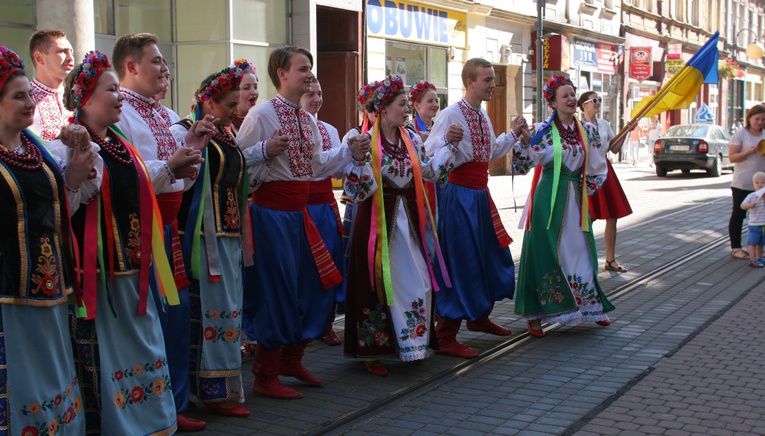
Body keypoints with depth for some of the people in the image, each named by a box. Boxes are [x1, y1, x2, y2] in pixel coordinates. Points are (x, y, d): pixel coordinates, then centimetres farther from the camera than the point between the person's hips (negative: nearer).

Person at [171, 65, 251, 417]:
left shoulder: (225, 137, 18)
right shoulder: (183, 133, -7)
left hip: (229, 234, 9)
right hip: (203, 234, -9)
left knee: (230, 306, 11)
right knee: (214, 309, -5)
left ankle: (225, 387, 21)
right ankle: (215, 390, 4)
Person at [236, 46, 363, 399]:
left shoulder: (308, 120, 13)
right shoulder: (261, 114, -12)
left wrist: (349, 152, 11)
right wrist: (265, 150, -29)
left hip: (298, 213, 9)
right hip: (272, 213, -8)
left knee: (315, 285, 12)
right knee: (278, 292, -4)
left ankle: (292, 360, 31)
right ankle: (265, 378, 11)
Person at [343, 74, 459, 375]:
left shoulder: (411, 139, 7)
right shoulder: (367, 142, -12)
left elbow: (428, 171, 16)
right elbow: (358, 191, -17)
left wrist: (449, 145, 12)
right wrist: (358, 159, -32)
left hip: (409, 218, 6)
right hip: (378, 221, -6)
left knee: (419, 282, 7)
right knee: (378, 283, 2)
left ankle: (413, 342, 25)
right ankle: (372, 352, 15)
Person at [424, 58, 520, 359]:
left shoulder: (483, 116, 12)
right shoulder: (451, 114, -15)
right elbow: (429, 155, -20)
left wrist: (513, 135, 22)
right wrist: (448, 140, -37)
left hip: (480, 195, 9)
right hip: (460, 195, -9)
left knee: (491, 254, 18)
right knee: (460, 262, -8)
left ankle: (480, 317, 38)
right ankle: (446, 338, 1)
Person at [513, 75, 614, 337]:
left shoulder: (587, 130, 7)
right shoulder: (542, 130, -5)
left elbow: (599, 169, 16)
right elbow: (522, 166, -9)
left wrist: (586, 190, 8)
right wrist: (521, 140, -21)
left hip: (576, 200, 4)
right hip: (548, 200, -4)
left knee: (579, 251, 11)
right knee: (544, 253, -3)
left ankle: (590, 307, 26)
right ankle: (535, 315, 5)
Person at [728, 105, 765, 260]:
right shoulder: (740, 134, -4)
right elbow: (732, 157, -10)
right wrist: (750, 151, -22)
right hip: (742, 184, -5)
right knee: (738, 215, 3)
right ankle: (735, 248, 7)